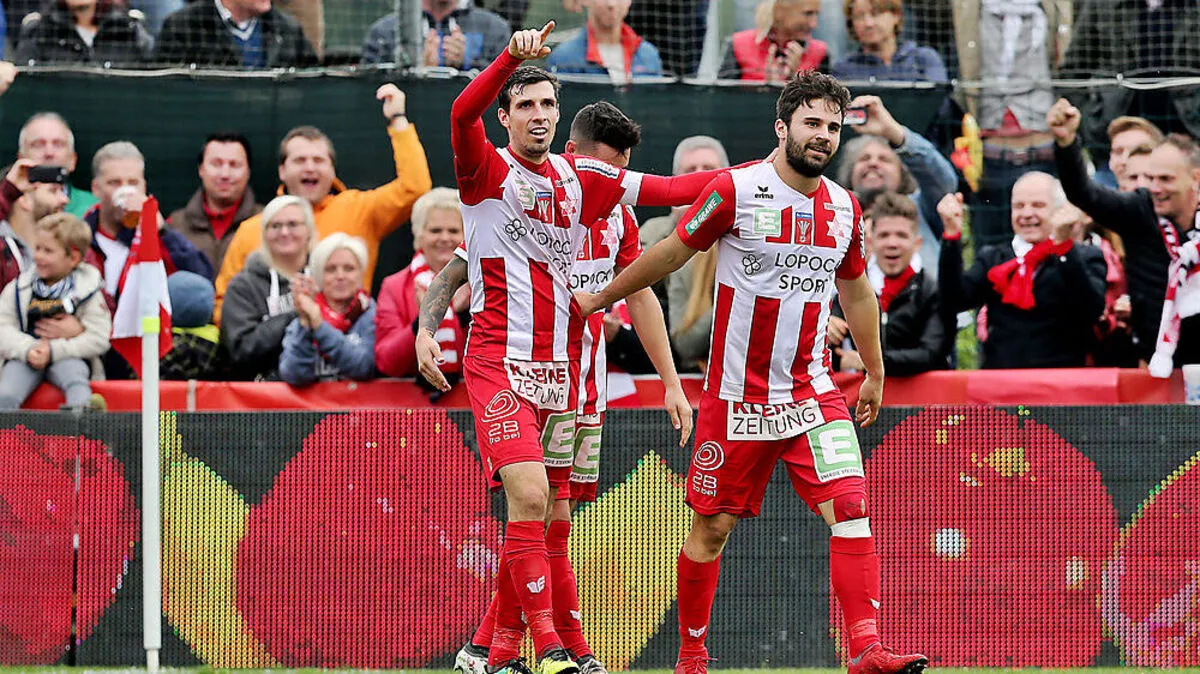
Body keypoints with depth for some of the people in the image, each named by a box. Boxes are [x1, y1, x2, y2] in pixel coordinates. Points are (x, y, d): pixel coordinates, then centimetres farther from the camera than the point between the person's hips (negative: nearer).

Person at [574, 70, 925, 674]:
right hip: (736, 395, -3)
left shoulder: (843, 208, 5)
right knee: (711, 527, 5)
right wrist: (598, 300, 11)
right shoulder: (736, 191, -10)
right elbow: (671, 253, 3)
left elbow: (856, 292, 21)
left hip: (812, 393, 3)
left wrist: (875, 373, 28)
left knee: (851, 507, -15)